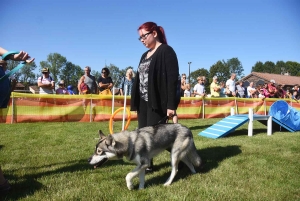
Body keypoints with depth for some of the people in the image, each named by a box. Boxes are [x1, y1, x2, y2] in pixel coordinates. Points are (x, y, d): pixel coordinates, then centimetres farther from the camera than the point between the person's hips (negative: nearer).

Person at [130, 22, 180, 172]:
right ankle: (146, 164, 19)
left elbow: (173, 79, -15)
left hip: (157, 102, -8)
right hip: (143, 102, 8)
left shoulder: (166, 51, -7)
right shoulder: (145, 55, 18)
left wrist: (171, 105, -21)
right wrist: (135, 101, 14)